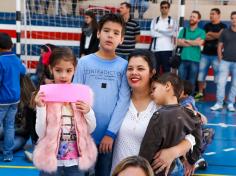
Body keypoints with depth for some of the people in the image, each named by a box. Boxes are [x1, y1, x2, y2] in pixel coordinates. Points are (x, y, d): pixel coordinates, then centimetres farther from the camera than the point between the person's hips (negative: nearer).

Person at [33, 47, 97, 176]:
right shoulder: (44, 95, -7)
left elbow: (91, 129, 4)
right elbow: (40, 133, -7)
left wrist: (88, 112, -13)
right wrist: (40, 108, -18)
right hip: (51, 160, -1)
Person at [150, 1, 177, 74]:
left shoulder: (172, 21, 8)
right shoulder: (155, 20, 10)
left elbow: (172, 33, -10)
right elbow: (152, 33, -5)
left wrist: (159, 30, -9)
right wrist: (166, 31, -5)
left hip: (167, 49, -1)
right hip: (155, 49, 1)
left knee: (166, 69, 2)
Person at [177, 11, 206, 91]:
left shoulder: (201, 32, 7)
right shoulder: (183, 30, 13)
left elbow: (199, 42, -11)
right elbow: (179, 42, -1)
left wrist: (186, 40, -3)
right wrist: (193, 42, -6)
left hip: (194, 60, -2)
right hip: (183, 59, 2)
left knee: (191, 82, 3)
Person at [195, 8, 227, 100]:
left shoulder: (223, 26, 3)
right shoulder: (207, 26, 13)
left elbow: (220, 35, -14)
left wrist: (209, 33, -3)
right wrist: (215, 36, -8)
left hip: (216, 55, -4)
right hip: (205, 54, 4)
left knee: (218, 75, -3)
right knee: (201, 74, 6)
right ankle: (200, 93, 17)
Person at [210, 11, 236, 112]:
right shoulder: (225, 32, 5)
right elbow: (220, 47, 8)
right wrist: (220, 60, 1)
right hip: (225, 61, 0)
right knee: (221, 83, -4)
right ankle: (219, 103, 3)